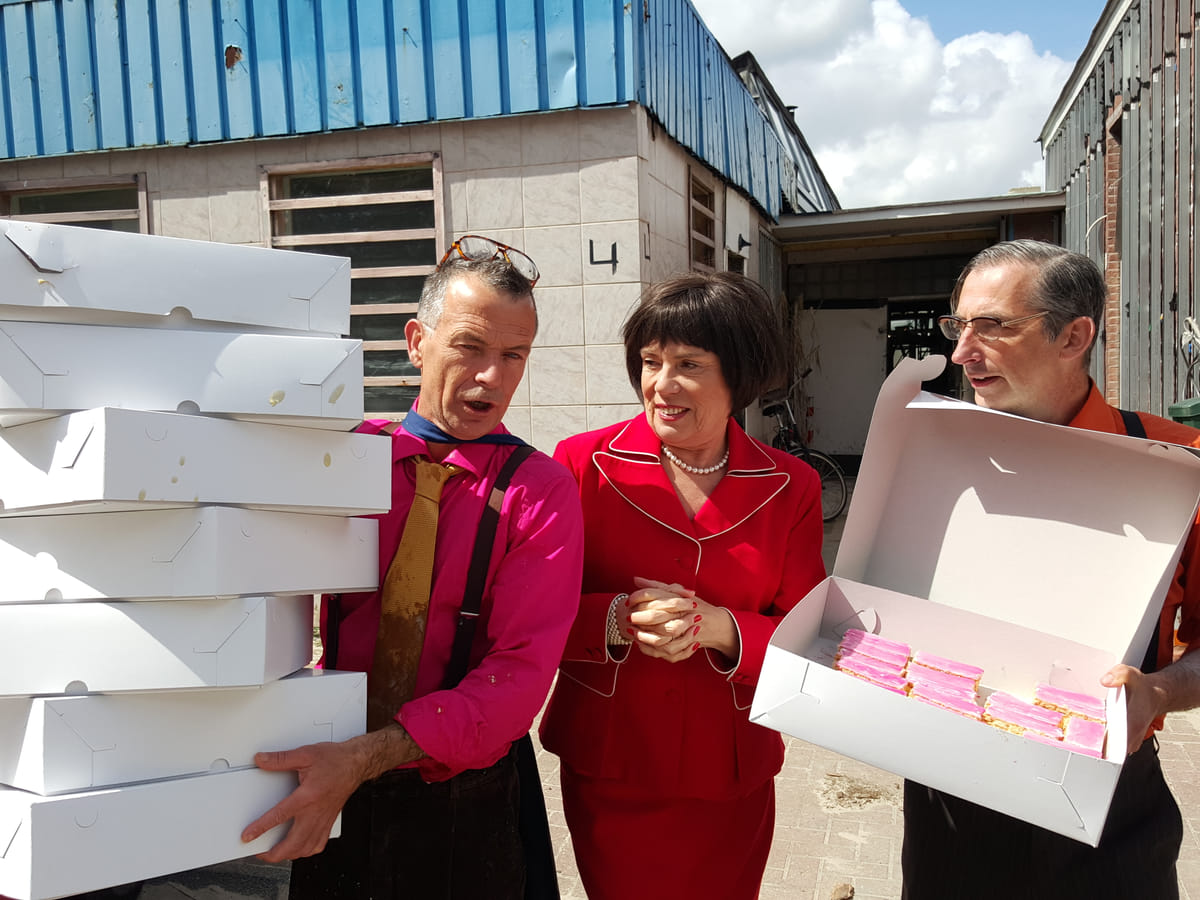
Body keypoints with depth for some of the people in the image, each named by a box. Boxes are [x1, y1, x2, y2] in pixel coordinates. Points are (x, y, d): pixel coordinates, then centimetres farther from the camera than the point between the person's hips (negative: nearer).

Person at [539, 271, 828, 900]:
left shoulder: (790, 487, -2)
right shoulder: (584, 464, -8)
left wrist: (717, 628, -22)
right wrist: (619, 620, -26)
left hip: (730, 781, 2)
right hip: (608, 774, -1)